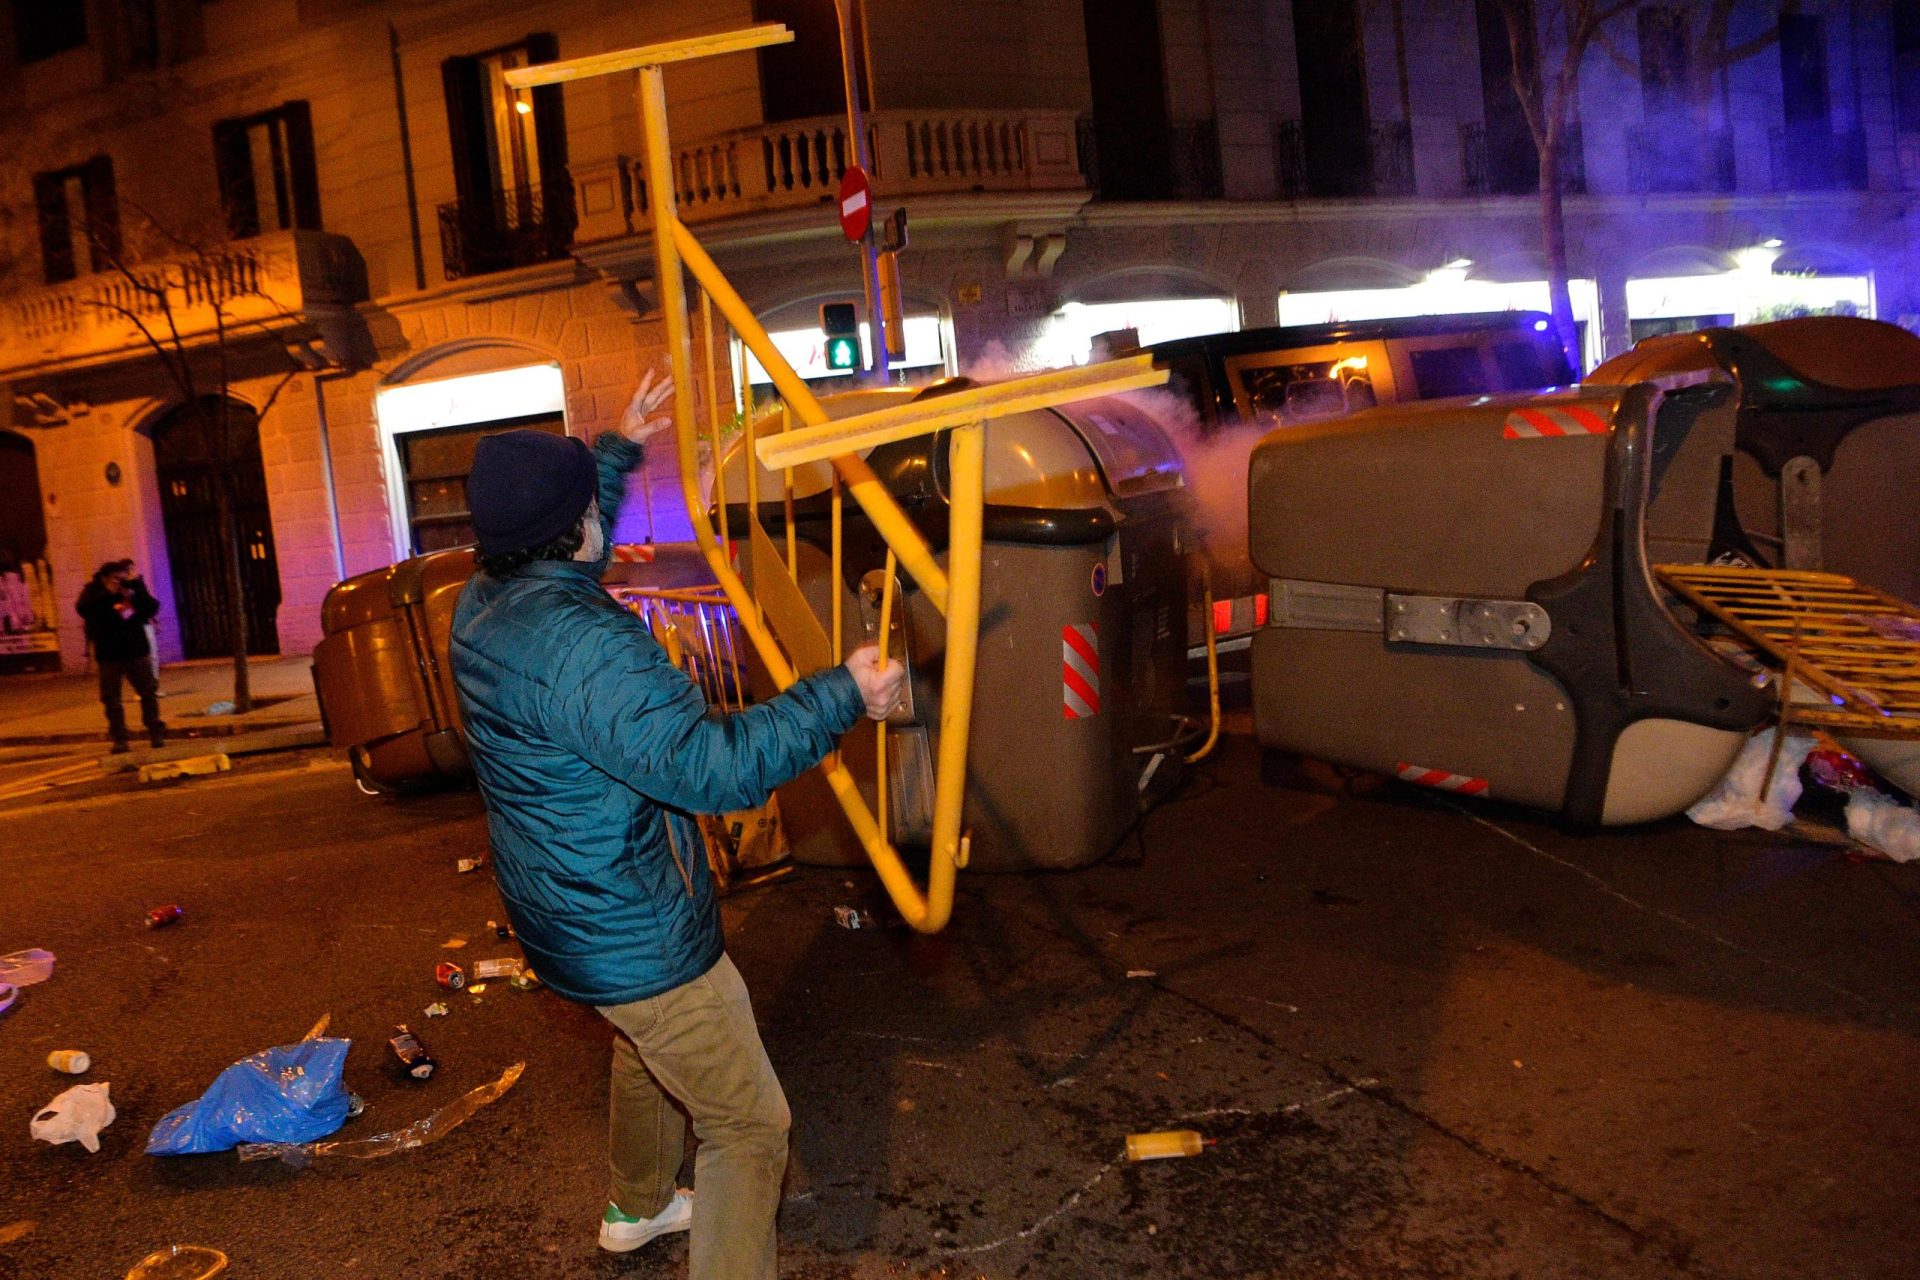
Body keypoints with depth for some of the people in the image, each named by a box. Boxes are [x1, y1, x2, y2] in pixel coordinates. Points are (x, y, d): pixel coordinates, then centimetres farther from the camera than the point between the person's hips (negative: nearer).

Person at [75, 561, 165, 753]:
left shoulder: (134, 586, 2)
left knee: (148, 692, 5)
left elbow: (152, 609, -7)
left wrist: (136, 588, -19)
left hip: (137, 649, 1)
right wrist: (107, 595, -25)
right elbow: (83, 609, -20)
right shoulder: (94, 590, -2)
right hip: (109, 653, -1)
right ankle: (119, 739, 3)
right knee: (111, 698, -1)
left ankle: (156, 733, 14)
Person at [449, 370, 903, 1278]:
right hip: (635, 935, -11)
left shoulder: (482, 604, -1)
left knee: (645, 1050, 35)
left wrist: (620, 451, 29)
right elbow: (706, 763, -36)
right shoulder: (580, 643, -32)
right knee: (747, 1126, 2)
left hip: (561, 917, 11)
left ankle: (637, 1206, 57)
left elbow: (555, 542, 23)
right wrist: (842, 696, -28)